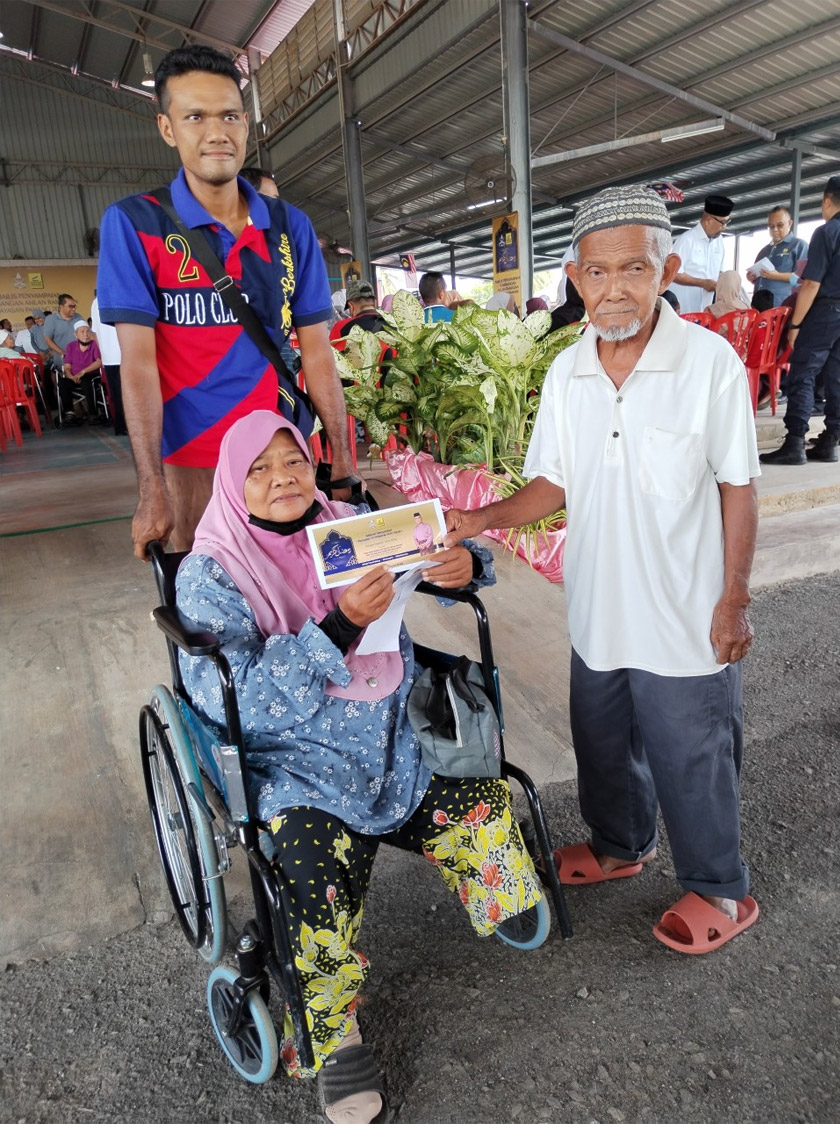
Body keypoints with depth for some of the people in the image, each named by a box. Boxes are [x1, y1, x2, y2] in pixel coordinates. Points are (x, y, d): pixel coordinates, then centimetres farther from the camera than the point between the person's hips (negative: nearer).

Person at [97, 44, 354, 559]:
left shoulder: (291, 226, 4)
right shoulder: (133, 224, -5)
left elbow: (316, 348, 3)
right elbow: (138, 362, -11)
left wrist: (342, 456, -3)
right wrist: (152, 489, -17)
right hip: (190, 462, -2)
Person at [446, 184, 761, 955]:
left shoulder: (711, 362, -15)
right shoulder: (566, 373, -2)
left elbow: (737, 487, -9)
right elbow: (554, 485, 2)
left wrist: (734, 598, -9)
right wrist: (485, 518, -14)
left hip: (686, 620, -5)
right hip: (598, 612, 5)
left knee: (692, 761, 12)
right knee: (603, 745, 23)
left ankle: (720, 891, 38)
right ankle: (620, 844, 51)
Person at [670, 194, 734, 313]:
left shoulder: (719, 241, 10)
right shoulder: (686, 240, -11)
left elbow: (717, 271, 18)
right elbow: (674, 274, -15)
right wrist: (703, 283, -16)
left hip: (705, 308, 6)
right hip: (682, 308, -6)